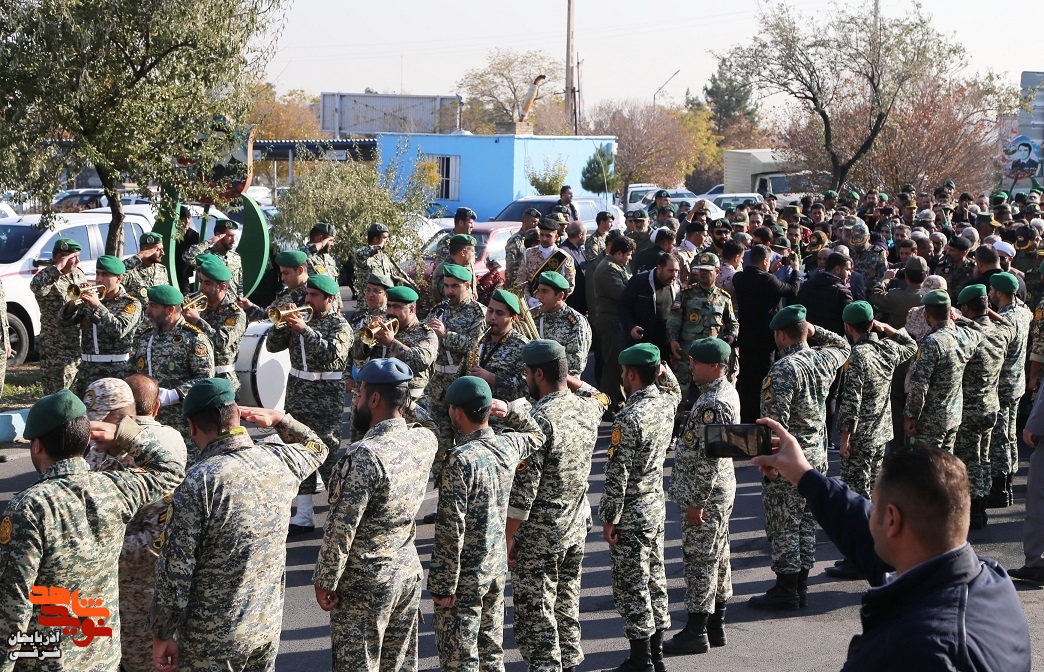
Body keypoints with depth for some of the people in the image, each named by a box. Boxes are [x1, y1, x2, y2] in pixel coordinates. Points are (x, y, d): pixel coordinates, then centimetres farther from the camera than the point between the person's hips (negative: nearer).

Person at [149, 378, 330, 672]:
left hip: (212, 639, -5)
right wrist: (279, 419, 10)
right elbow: (316, 448, 22)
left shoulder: (199, 481, -21)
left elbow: (176, 570, -18)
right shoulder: (280, 461, -4)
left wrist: (162, 634, -9)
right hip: (268, 627, 5)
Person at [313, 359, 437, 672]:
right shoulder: (425, 441, -4)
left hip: (365, 586, -7)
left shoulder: (366, 455, -25)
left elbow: (342, 529, -22)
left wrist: (325, 582, -10)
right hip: (408, 573, 7)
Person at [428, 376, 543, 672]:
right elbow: (536, 435, 26)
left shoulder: (460, 460, -22)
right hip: (497, 569, 7)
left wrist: (443, 586, -16)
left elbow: (451, 530, -22)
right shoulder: (508, 445, -1)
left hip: (465, 578, -7)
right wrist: (511, 410, 7)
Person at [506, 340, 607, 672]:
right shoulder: (587, 408, 0)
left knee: (536, 620, -1)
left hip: (538, 536, -8)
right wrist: (565, 375, 22)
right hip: (576, 530, 8)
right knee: (567, 607, 19)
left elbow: (524, 488, -22)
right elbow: (597, 395, 29)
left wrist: (508, 536, -15)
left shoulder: (539, 419, -22)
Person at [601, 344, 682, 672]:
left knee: (631, 585, 0)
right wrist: (661, 366, 7)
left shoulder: (629, 417, -23)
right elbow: (675, 390, 28)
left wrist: (610, 519, -13)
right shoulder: (666, 404, 0)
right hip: (656, 508, 8)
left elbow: (618, 474, -22)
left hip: (631, 515, -8)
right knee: (655, 579, 15)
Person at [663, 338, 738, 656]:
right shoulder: (726, 391, 9)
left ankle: (696, 632, 5)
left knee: (699, 559, -2)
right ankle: (716, 626, 25)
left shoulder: (713, 405, -24)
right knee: (718, 557, 15)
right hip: (722, 491, 11)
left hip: (706, 495, -11)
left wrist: (696, 502, -21)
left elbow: (710, 459, -25)